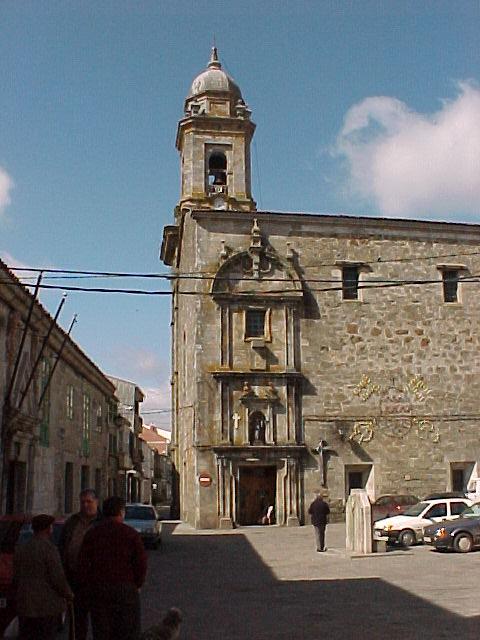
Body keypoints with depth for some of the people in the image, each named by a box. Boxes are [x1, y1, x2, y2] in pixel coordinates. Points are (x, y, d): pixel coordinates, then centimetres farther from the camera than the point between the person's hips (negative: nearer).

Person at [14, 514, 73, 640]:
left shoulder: (21, 549, 7)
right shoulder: (50, 549, -12)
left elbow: (16, 578, 10)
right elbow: (58, 578, -14)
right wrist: (69, 594, 2)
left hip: (25, 606, 6)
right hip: (47, 606, -5)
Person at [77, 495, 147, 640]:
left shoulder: (92, 533, 3)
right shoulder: (130, 533, -5)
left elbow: (82, 564, 0)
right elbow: (141, 563, -9)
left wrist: (90, 587, 9)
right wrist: (137, 585, 5)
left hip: (98, 591, 3)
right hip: (125, 590, -3)